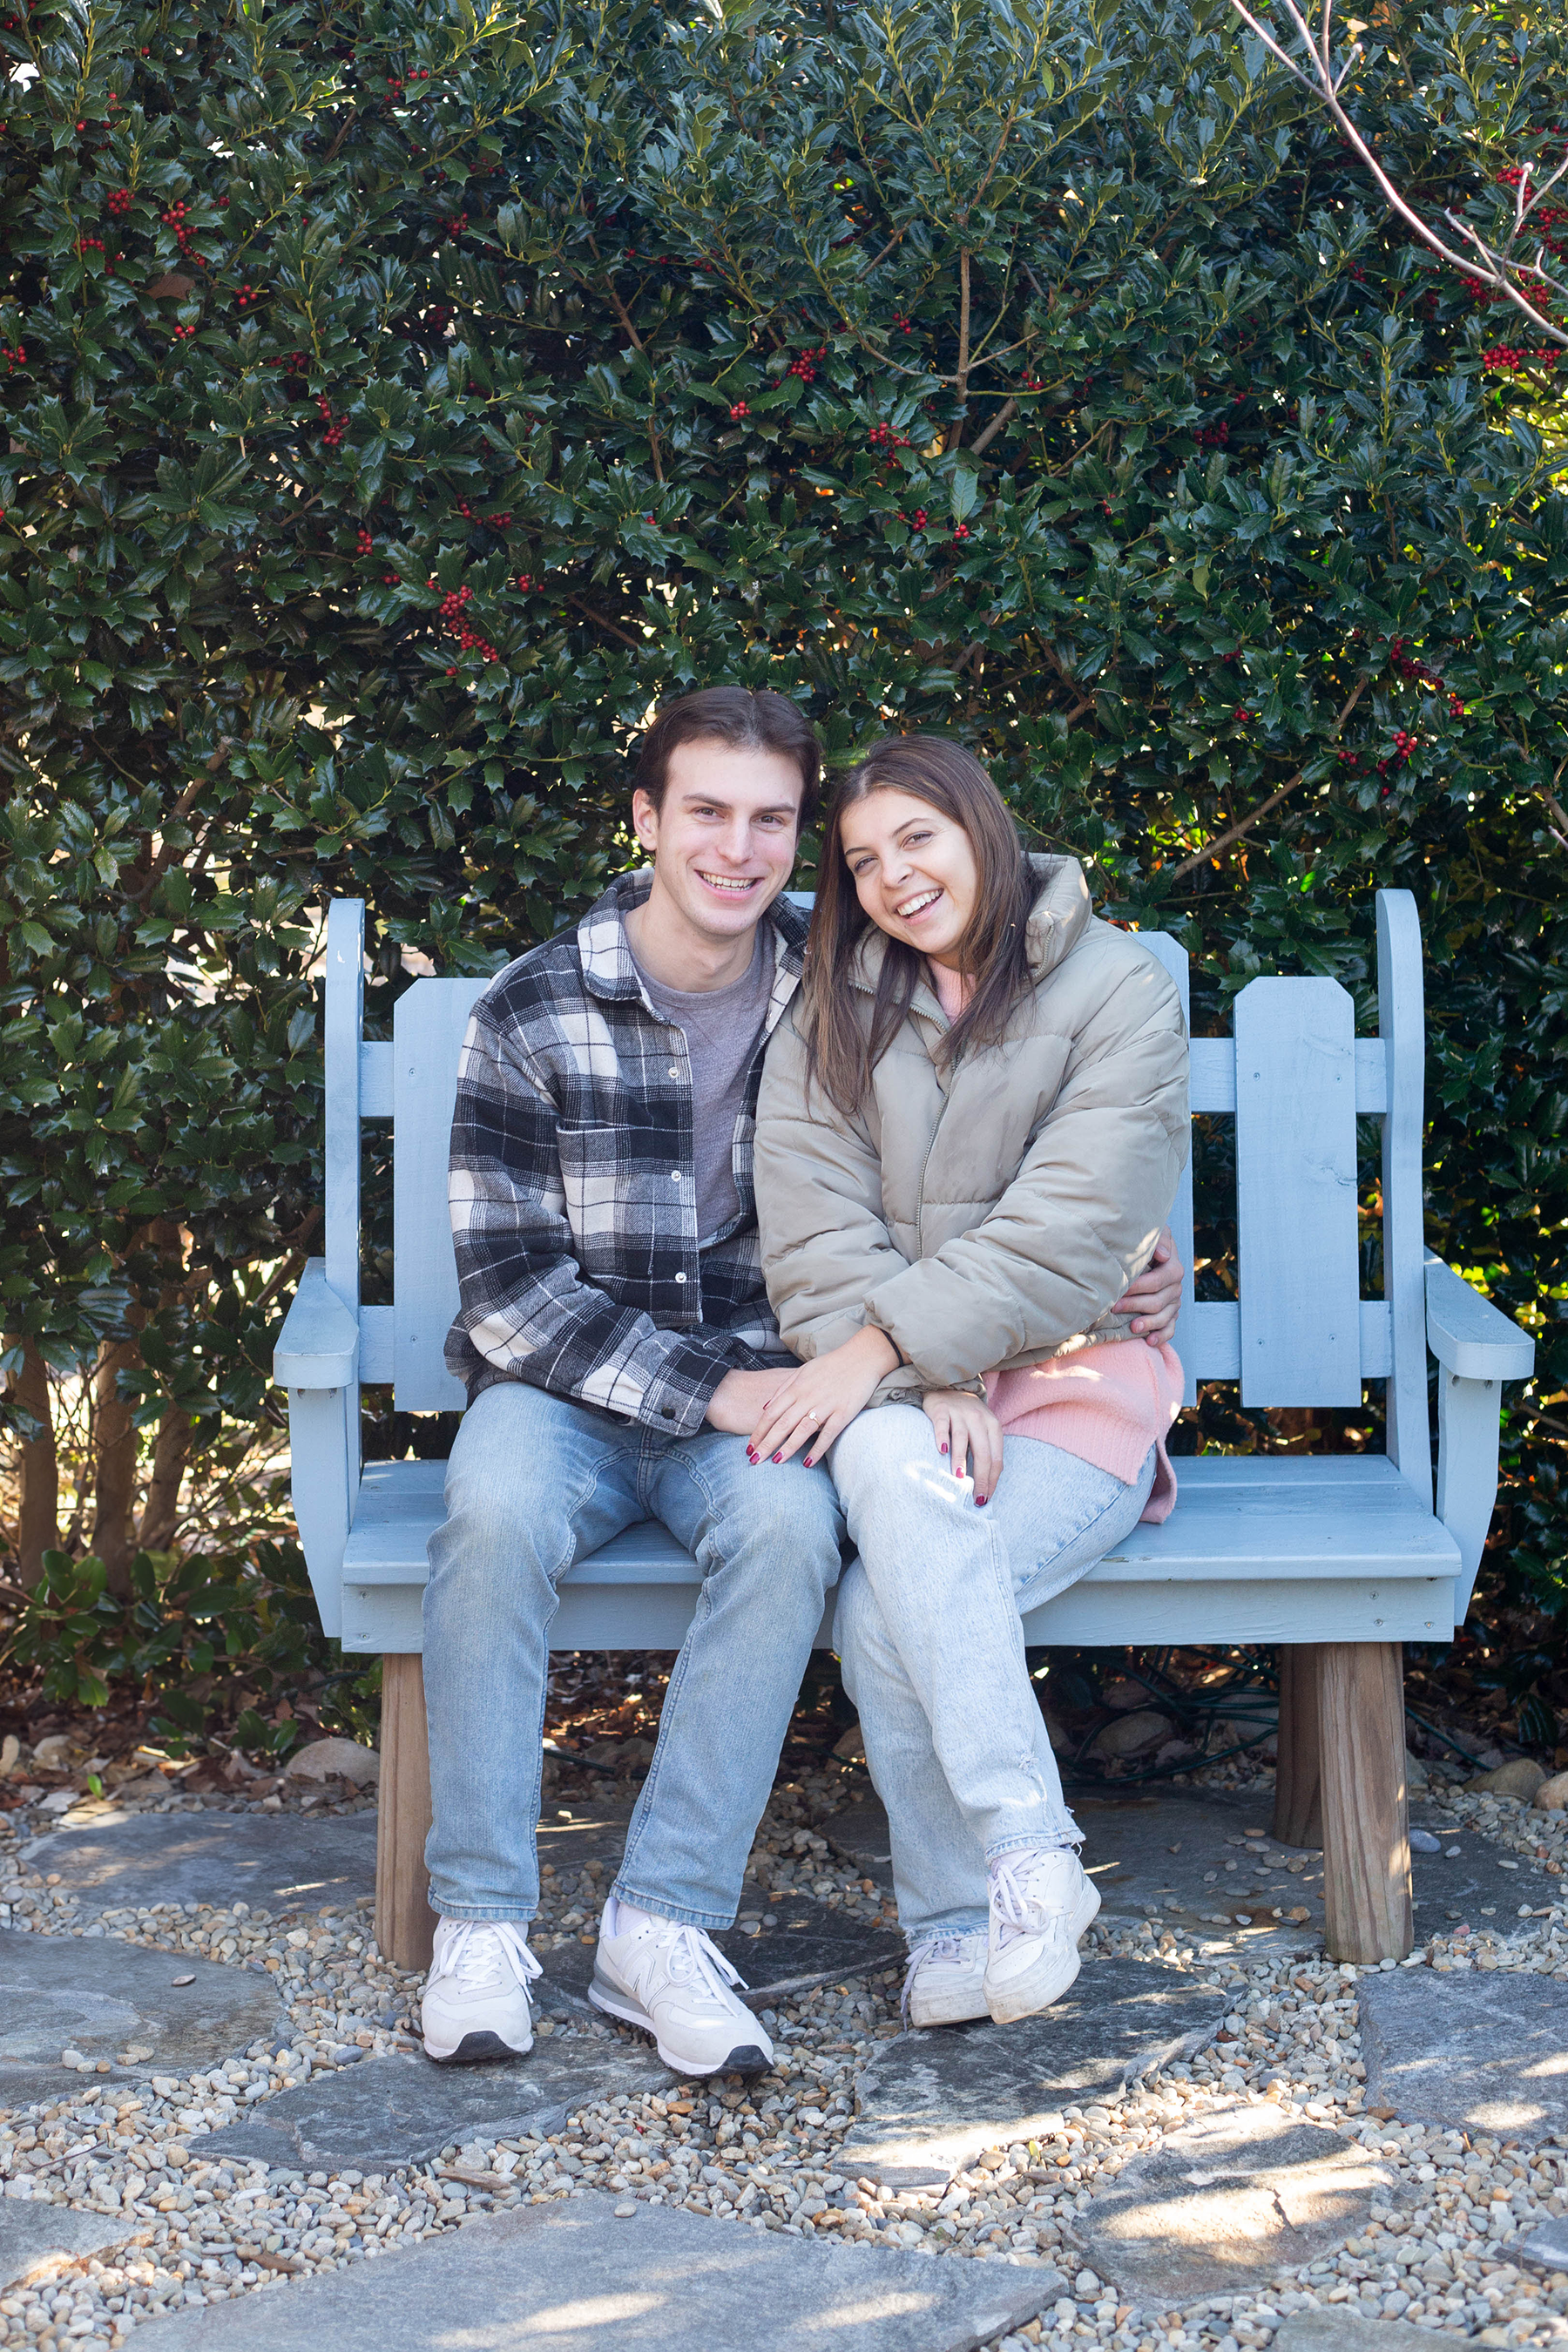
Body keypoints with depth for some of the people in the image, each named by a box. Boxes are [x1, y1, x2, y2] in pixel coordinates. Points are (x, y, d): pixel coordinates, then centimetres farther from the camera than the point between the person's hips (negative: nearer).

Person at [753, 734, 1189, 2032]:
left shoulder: (1122, 992, 0)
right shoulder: (832, 1015, 12)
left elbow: (1067, 1233, -12)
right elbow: (816, 1235, -1)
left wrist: (886, 1344, -19)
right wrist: (928, 1391, -17)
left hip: (1074, 1380, -2)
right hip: (890, 1385, 3)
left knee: (889, 1619, -28)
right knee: (899, 1473, -35)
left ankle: (959, 1921, -14)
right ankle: (1029, 1852, -35)